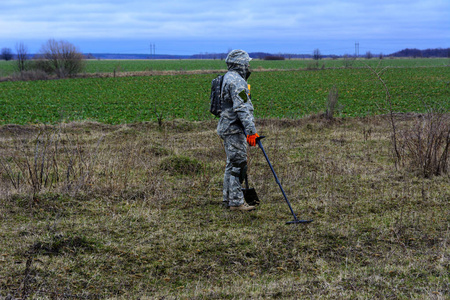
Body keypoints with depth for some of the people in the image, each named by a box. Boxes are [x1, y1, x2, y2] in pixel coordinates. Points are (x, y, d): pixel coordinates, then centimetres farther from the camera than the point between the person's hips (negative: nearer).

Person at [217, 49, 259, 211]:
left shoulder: (228, 78, 19)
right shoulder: (236, 81, -16)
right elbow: (242, 108, -24)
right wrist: (251, 131, -27)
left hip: (228, 127, 11)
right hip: (234, 129, -11)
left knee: (232, 165, 15)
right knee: (238, 164, -9)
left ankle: (229, 199, 20)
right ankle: (236, 202, -7)